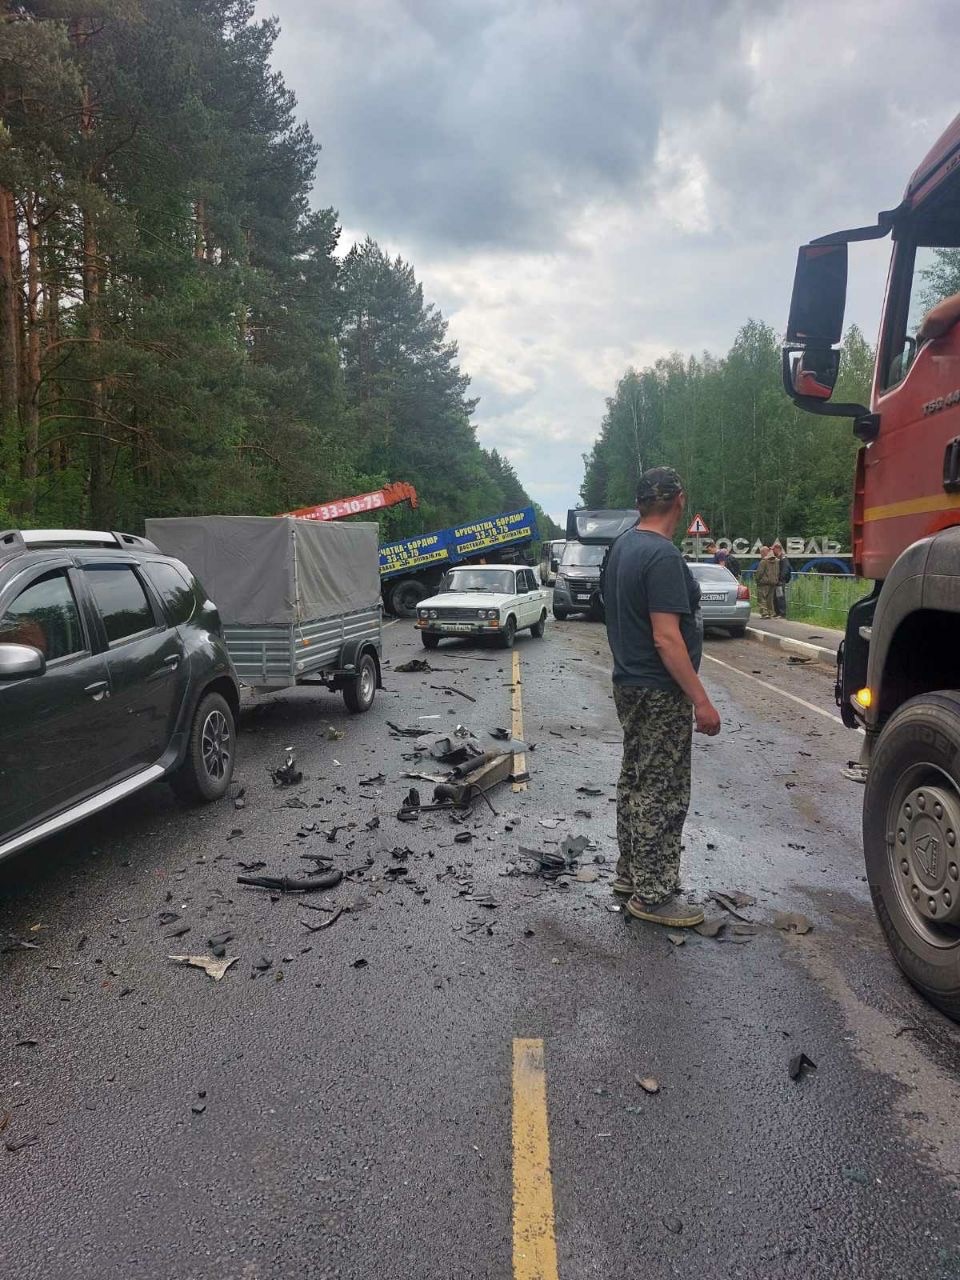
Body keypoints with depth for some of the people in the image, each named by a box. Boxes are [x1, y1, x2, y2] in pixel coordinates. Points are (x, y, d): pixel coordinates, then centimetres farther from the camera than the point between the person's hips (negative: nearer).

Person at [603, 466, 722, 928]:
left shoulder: (622, 546, 9)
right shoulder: (663, 555, -20)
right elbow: (666, 638, -24)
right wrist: (701, 700, -21)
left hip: (629, 684, 10)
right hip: (660, 693, -9)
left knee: (636, 781, 18)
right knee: (663, 793, -1)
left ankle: (630, 872, 29)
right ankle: (652, 895, 8)